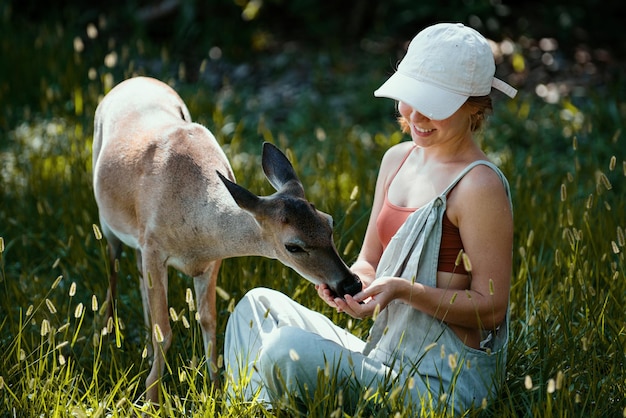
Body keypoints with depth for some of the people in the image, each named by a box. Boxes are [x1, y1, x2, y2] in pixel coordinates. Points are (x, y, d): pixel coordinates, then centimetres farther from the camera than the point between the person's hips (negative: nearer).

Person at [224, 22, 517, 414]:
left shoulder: (479, 186, -15)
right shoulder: (397, 160, 10)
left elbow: (491, 308, -13)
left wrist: (403, 290, -23)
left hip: (445, 385, -8)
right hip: (388, 360, 8)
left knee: (288, 348, -25)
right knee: (259, 305, 1)